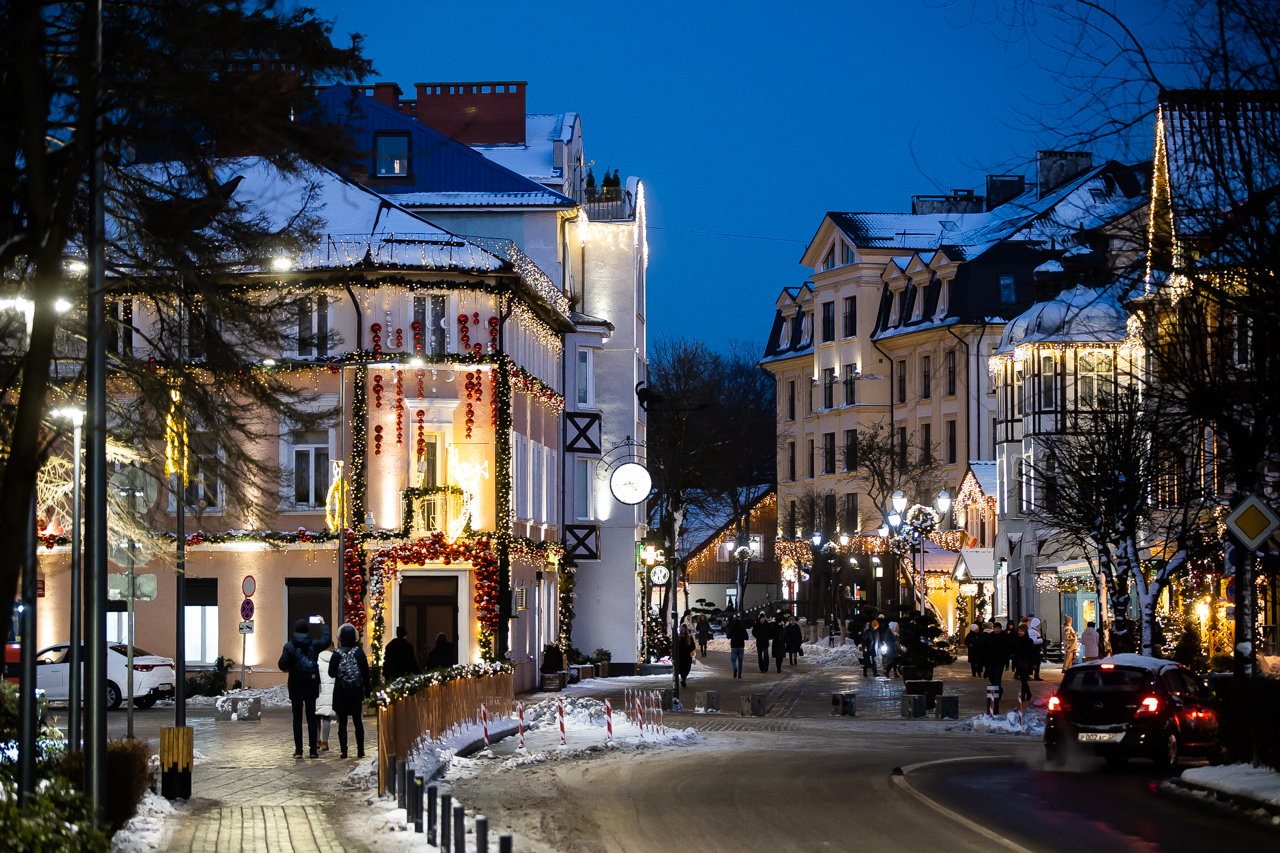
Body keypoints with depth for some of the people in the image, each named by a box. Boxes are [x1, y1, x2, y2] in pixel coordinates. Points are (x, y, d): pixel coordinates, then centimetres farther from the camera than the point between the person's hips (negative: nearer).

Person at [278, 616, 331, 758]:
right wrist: (323, 625, 31)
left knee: (297, 718, 4)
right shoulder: (314, 645, -3)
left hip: (296, 687, -2)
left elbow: (282, 666, -11)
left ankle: (298, 750, 1)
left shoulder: (289, 646, -9)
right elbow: (327, 640, 17)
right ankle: (313, 750, 5)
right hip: (311, 686, 2)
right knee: (311, 718, 8)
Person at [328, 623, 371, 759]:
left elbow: (332, 673, -7)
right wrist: (367, 692, 5)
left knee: (342, 722, 4)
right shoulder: (359, 652, -6)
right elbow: (366, 673, -3)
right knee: (357, 722, 12)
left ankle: (343, 751, -1)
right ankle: (360, 751, 14)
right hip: (356, 692, 2)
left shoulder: (337, 654, -10)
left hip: (341, 692, -2)